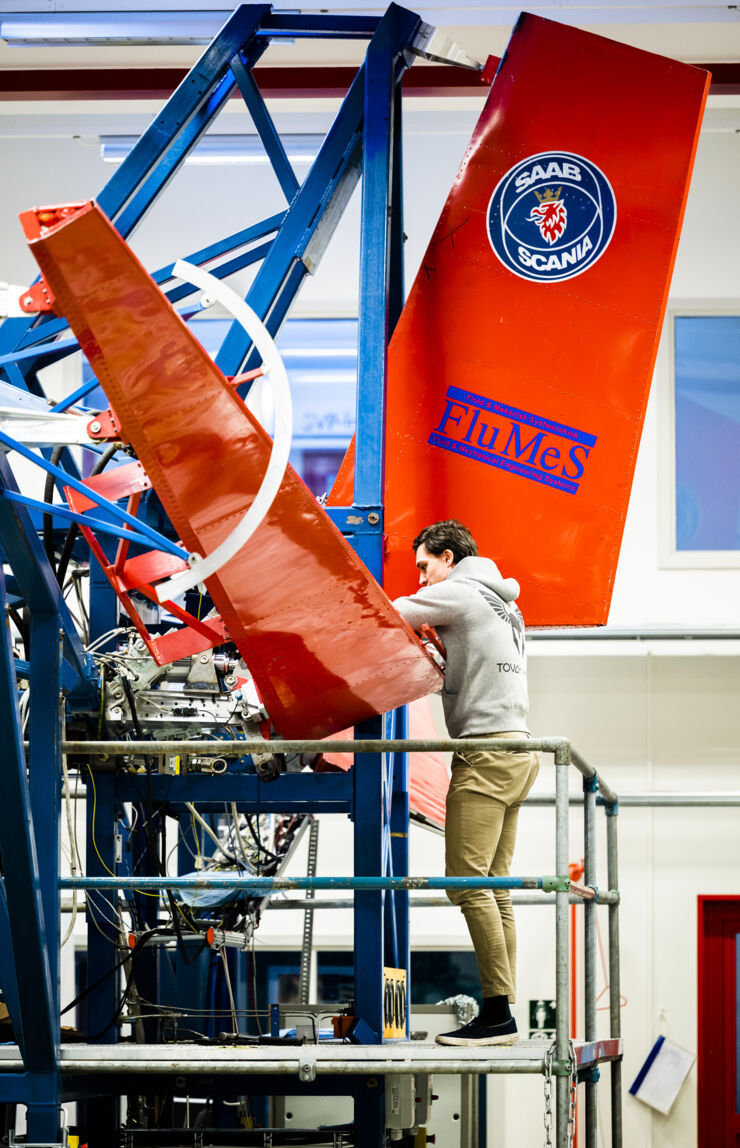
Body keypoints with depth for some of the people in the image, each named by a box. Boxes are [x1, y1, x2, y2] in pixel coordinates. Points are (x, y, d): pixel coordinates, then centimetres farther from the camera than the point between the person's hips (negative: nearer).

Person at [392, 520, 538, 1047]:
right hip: (516, 751, 10)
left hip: (486, 754, -10)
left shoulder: (459, 592, -2)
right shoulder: (503, 604, 25)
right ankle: (501, 1016, 1)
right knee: (494, 888, 5)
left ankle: (498, 1012, -19)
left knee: (469, 881, -13)